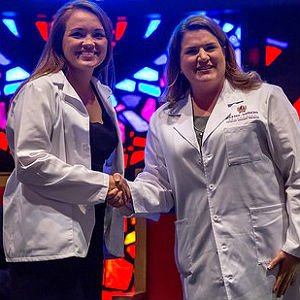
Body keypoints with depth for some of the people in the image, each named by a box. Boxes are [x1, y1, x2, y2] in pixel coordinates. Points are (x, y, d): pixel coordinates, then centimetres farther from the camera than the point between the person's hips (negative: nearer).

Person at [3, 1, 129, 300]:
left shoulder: (103, 94, 15)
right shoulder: (42, 90, -8)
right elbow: (30, 160, -18)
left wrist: (120, 190, 7)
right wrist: (101, 184, -15)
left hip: (89, 238, 8)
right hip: (47, 242, -7)